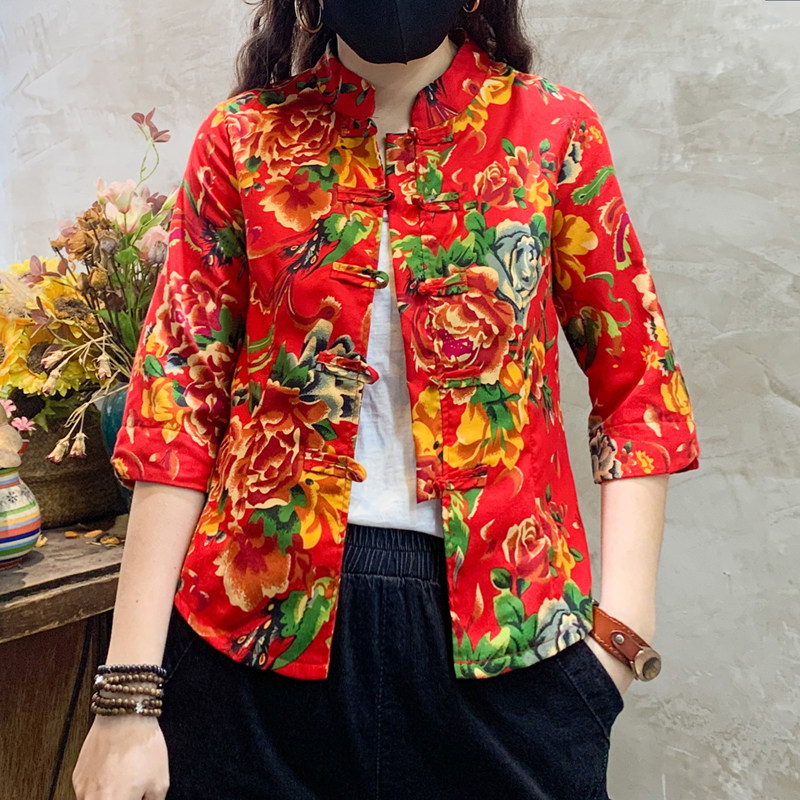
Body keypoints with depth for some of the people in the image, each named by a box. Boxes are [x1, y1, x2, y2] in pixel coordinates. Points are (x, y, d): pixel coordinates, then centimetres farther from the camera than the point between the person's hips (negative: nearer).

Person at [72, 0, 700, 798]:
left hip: (505, 623, 0)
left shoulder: (554, 130, 1)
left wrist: (622, 629, -6)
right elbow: (177, 403, -1)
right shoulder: (240, 139, 2)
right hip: (267, 615, 1)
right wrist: (128, 694, -4)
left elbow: (638, 389, 3)